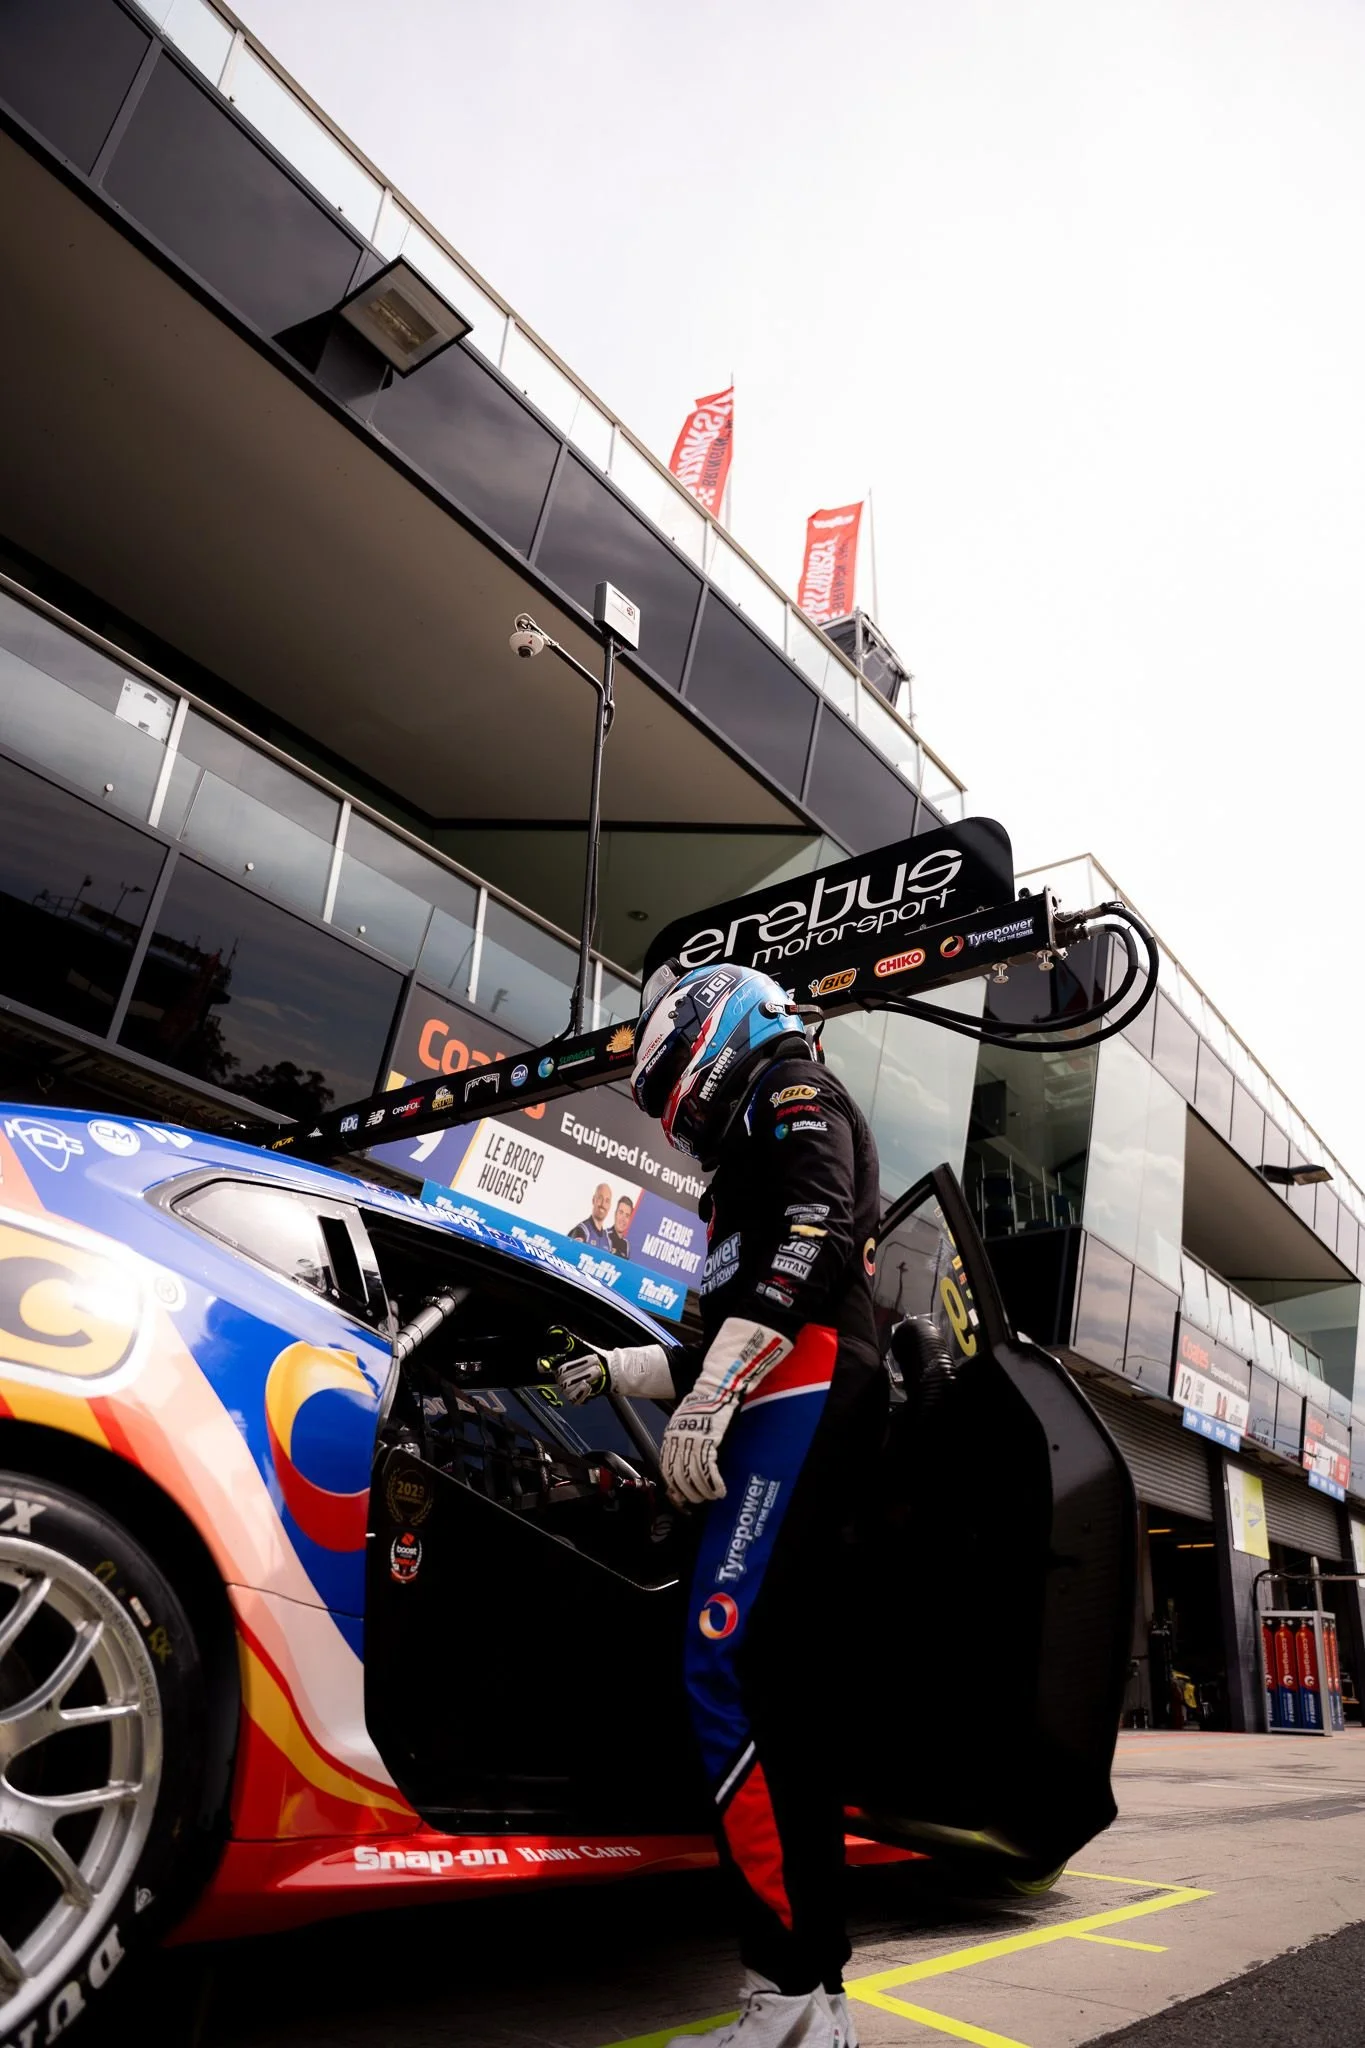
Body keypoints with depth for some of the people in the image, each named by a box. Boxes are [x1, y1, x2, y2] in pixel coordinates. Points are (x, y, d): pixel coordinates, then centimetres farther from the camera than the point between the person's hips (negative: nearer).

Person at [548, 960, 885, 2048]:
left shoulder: (789, 1088, 6)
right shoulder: (754, 1149, 34)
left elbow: (820, 1228, -16)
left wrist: (711, 1392, -22)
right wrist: (622, 1369, 34)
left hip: (806, 1399, -10)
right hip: (801, 1412, 10)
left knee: (728, 1666, -18)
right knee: (785, 1685, 6)